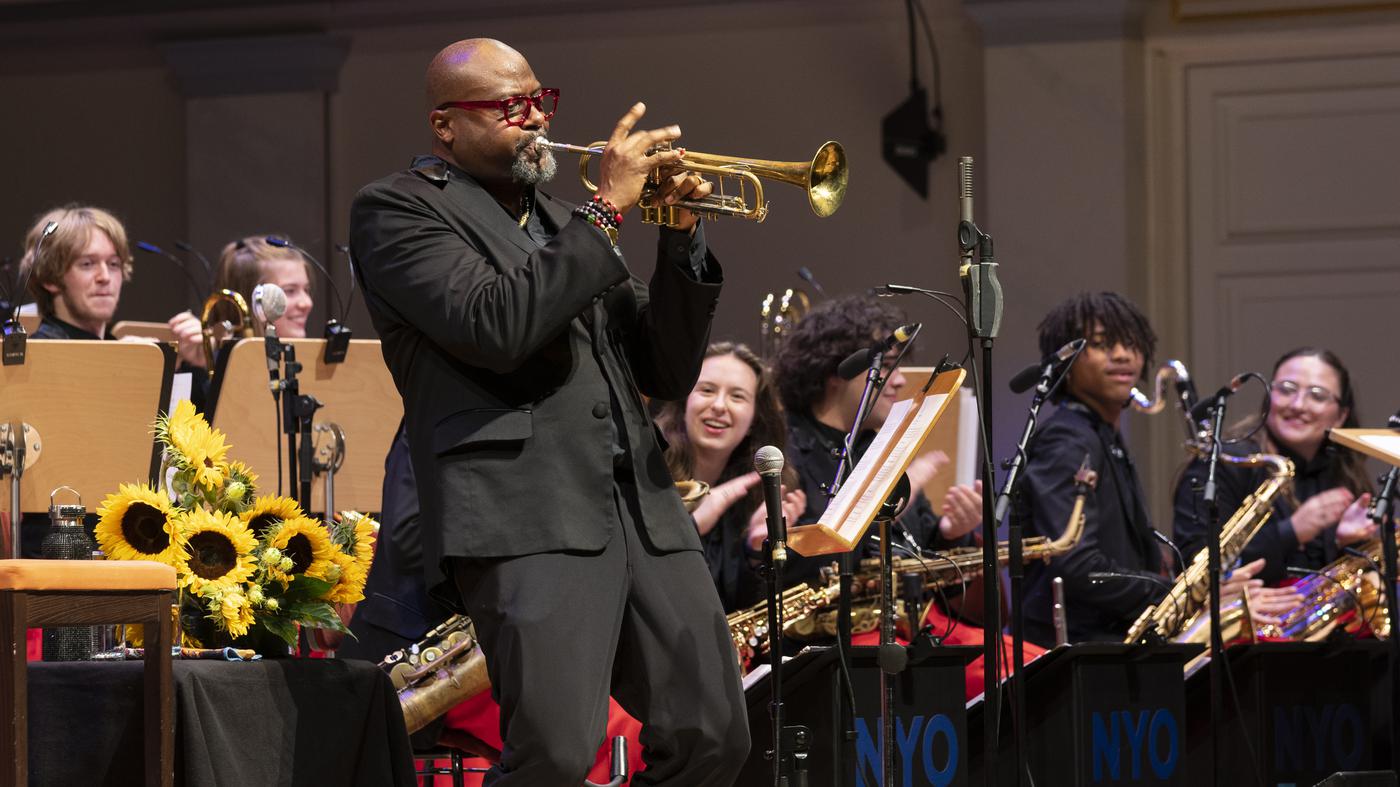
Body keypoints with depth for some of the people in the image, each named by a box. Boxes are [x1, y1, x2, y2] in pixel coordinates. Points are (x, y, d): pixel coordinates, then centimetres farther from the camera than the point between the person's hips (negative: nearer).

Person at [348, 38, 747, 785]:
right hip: (525, 516, -7)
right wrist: (606, 209, -9)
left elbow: (666, 372, 21)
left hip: (641, 506, 7)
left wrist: (681, 238, 7)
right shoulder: (397, 208, 4)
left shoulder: (563, 223, 25)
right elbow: (495, 328, -14)